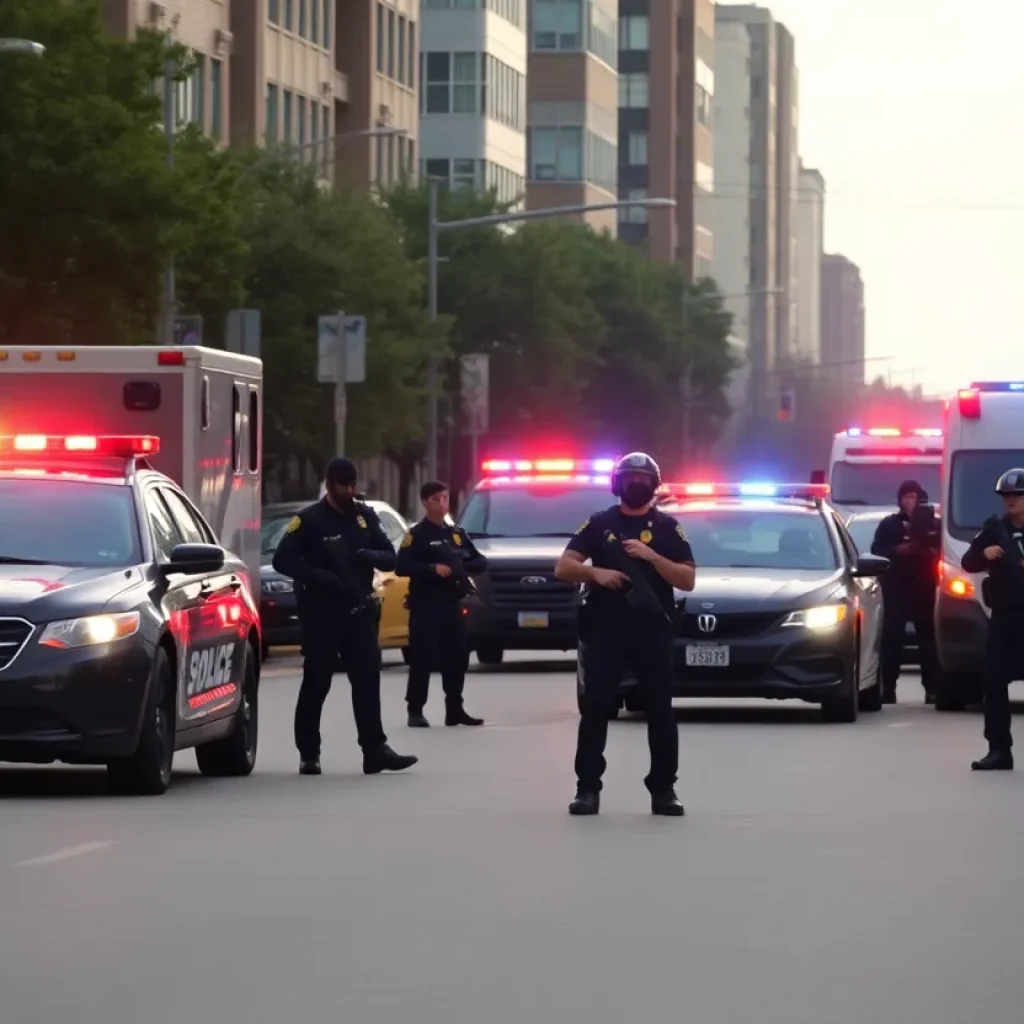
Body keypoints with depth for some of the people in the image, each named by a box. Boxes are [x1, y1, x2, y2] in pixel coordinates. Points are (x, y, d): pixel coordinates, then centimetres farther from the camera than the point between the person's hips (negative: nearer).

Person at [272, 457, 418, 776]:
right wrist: (318, 576, -21)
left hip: (358, 610, 4)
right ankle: (308, 753, 6)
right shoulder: (310, 520, -5)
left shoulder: (365, 516, 11)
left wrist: (372, 556, -11)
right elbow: (283, 559, -9)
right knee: (316, 683, -1)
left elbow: (390, 557, 13)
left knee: (367, 679, -1)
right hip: (321, 613, -4)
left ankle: (375, 750, -2)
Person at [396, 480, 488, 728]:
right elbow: (402, 567, -13)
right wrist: (432, 569, -22)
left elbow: (480, 561, 18)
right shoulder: (417, 535, -4)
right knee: (422, 659, -9)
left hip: (452, 603, 6)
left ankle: (455, 710, 14)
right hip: (425, 605, -6)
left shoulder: (457, 534, 17)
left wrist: (463, 568, -2)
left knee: (457, 657, 6)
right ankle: (415, 711, -6)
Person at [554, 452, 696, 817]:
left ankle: (663, 790, 5)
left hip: (653, 629, 0)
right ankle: (588, 788, 1)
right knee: (594, 709, -3)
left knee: (660, 711, 0)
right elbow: (563, 567, 1)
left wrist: (651, 556, -15)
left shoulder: (666, 527, 7)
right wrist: (595, 572, -18)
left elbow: (688, 580, -2)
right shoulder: (599, 524, 8)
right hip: (605, 629, 0)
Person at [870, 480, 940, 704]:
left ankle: (931, 689, 0)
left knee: (928, 636, -2)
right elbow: (877, 551, -1)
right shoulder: (889, 524, 8)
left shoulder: (932, 524, 13)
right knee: (892, 637, -7)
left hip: (924, 586, 2)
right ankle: (888, 689, -6)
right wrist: (898, 550, -15)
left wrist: (933, 551, -10)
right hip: (897, 587, -2)